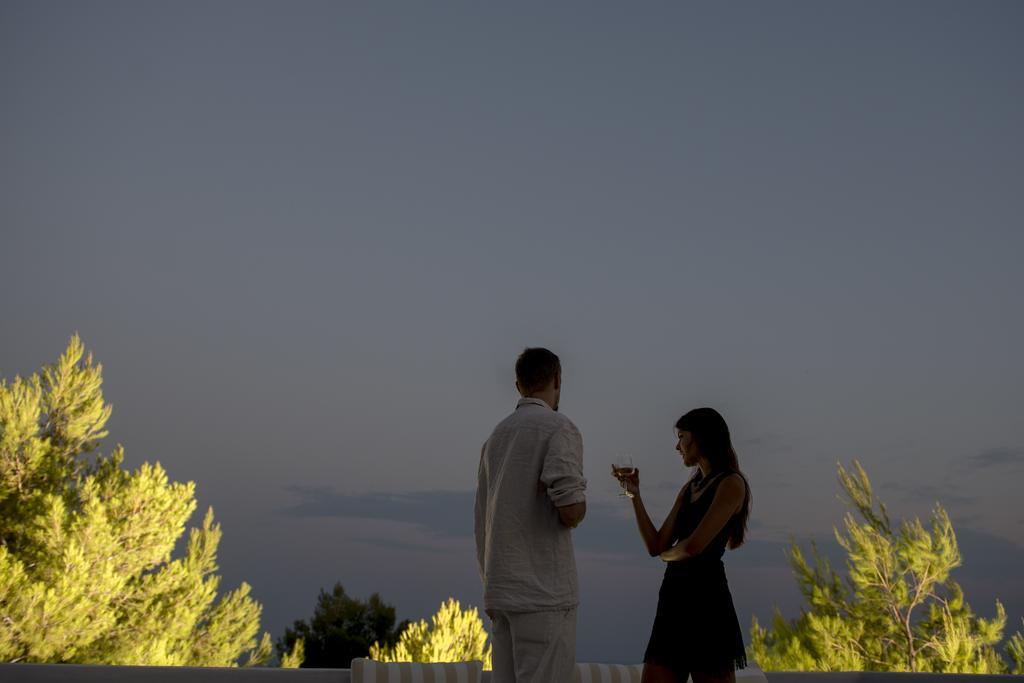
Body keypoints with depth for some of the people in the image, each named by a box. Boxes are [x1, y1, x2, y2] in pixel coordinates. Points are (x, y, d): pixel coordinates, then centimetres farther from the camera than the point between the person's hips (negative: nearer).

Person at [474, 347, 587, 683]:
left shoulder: (497, 435, 18)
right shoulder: (559, 428, -6)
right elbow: (570, 509, -20)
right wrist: (579, 510, 3)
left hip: (501, 591, 8)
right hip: (543, 591, -7)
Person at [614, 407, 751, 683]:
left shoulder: (731, 483, -4)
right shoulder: (689, 487, 21)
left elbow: (694, 546, -15)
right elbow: (656, 546, 13)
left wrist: (668, 553, 6)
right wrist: (634, 494, 9)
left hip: (705, 598, -8)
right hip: (673, 598, 8)